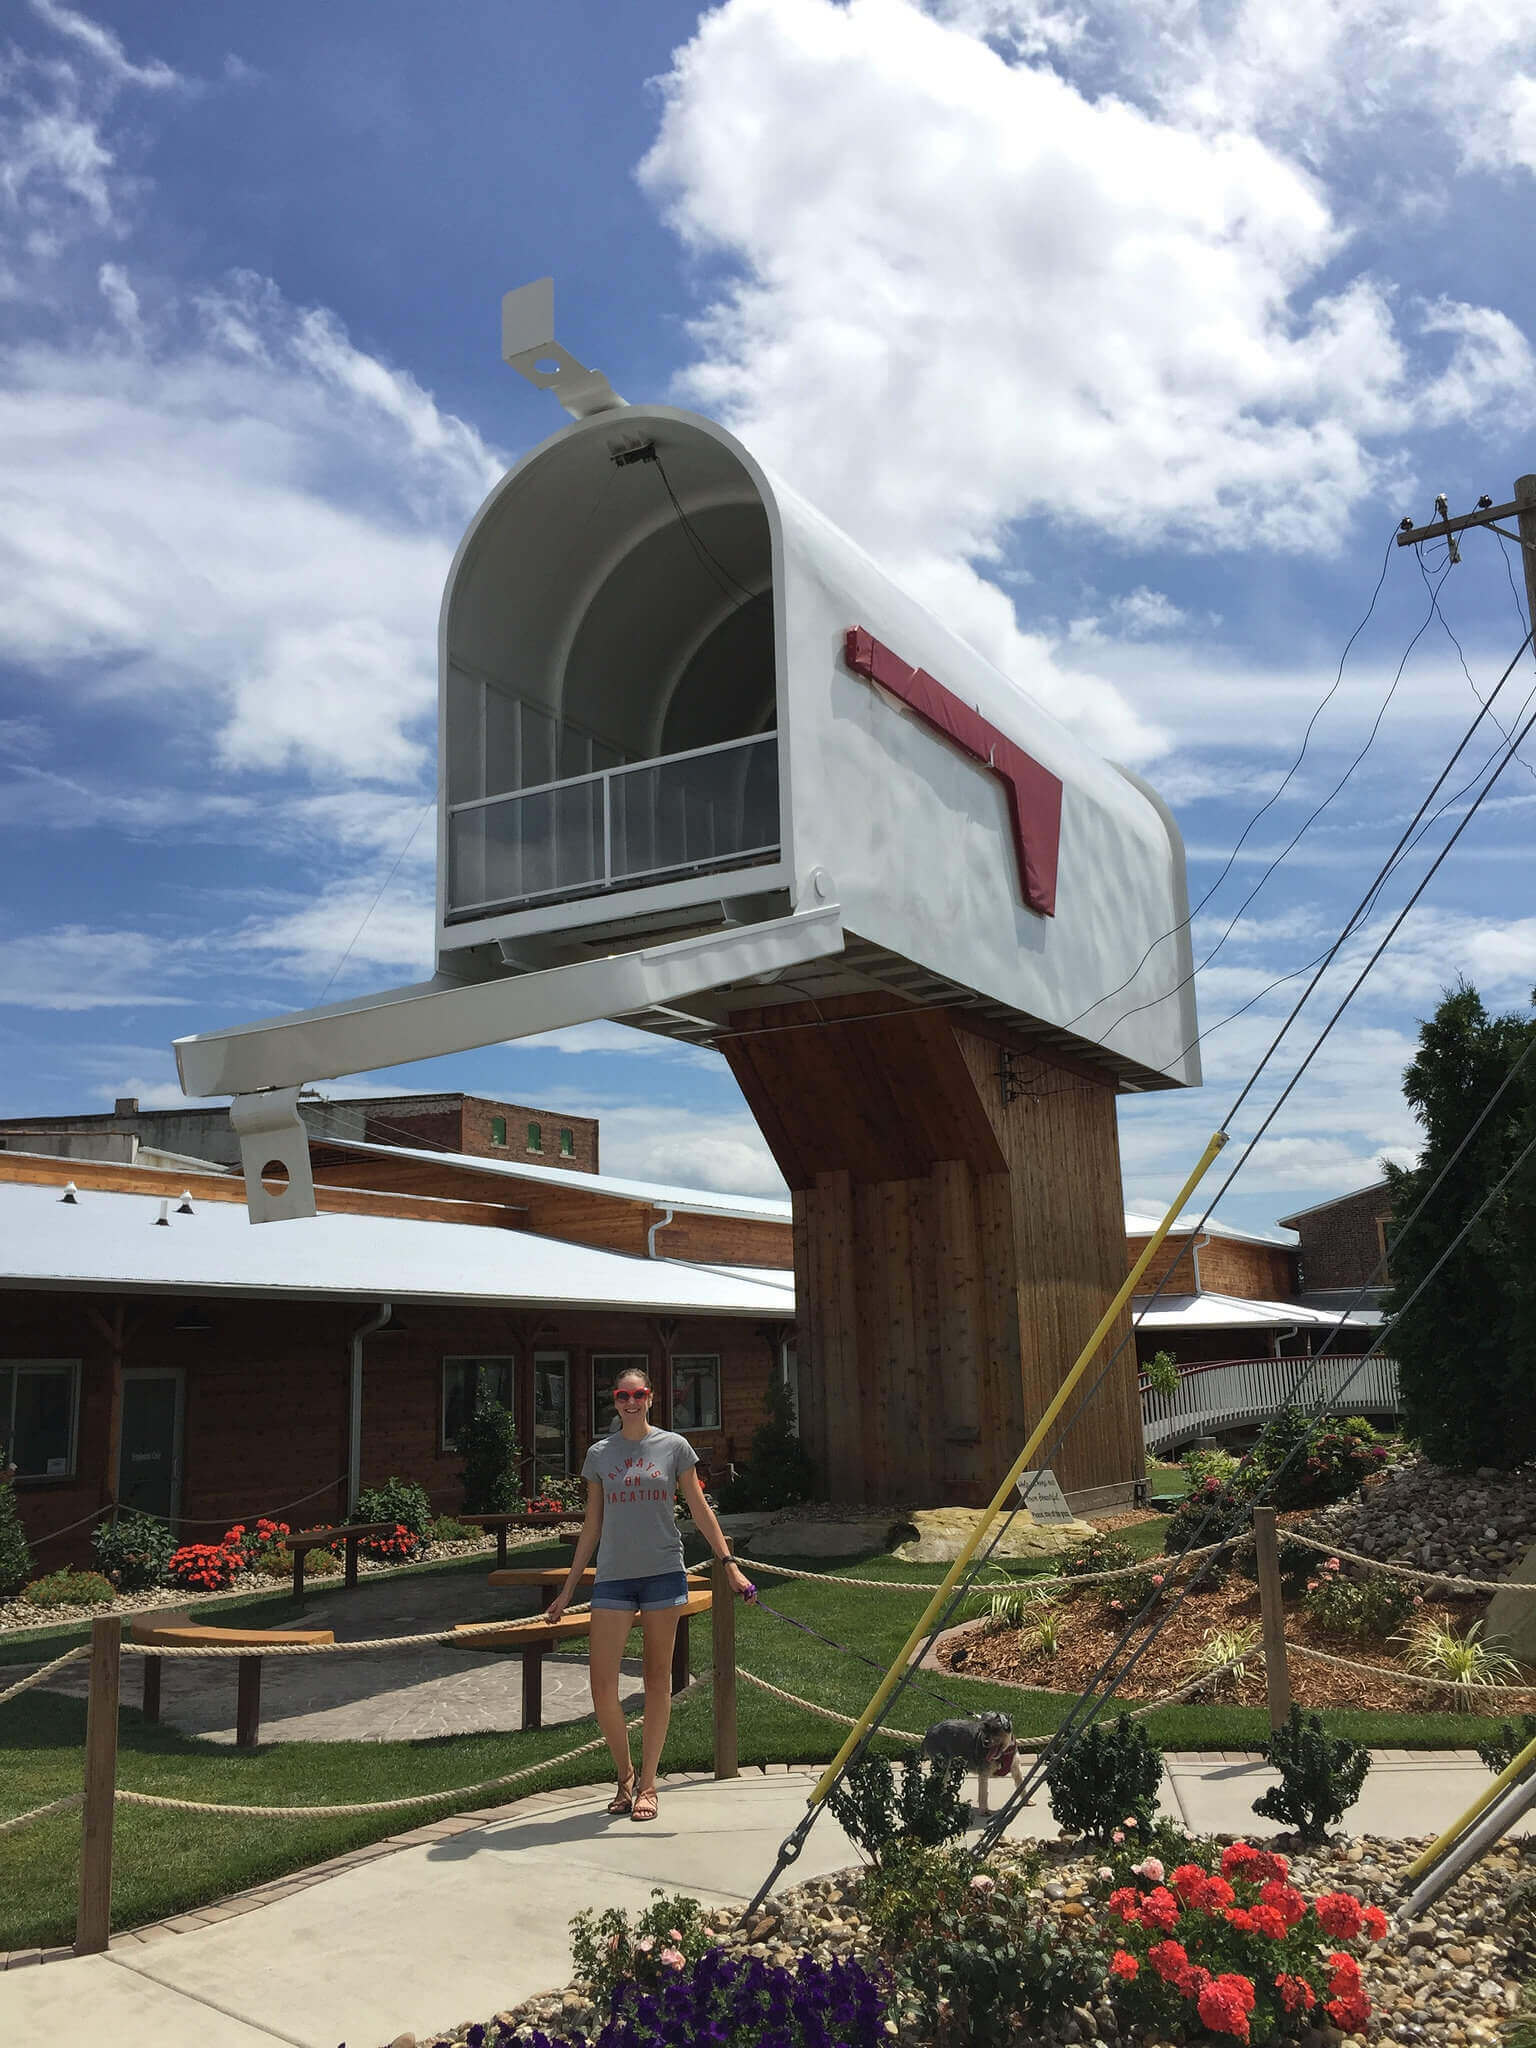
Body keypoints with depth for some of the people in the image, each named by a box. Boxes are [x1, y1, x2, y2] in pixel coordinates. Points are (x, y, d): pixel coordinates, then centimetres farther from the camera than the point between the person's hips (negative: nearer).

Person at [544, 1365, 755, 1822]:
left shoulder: (674, 1446, 4)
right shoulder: (600, 1454, 8)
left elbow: (700, 1512, 7)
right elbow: (592, 1527, 13)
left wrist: (730, 1565, -1)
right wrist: (568, 1589, 12)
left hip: (663, 1573, -1)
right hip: (613, 1577, 1)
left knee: (658, 1680, 5)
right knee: (601, 1684, -6)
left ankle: (647, 1784, 16)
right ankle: (625, 1778, 13)